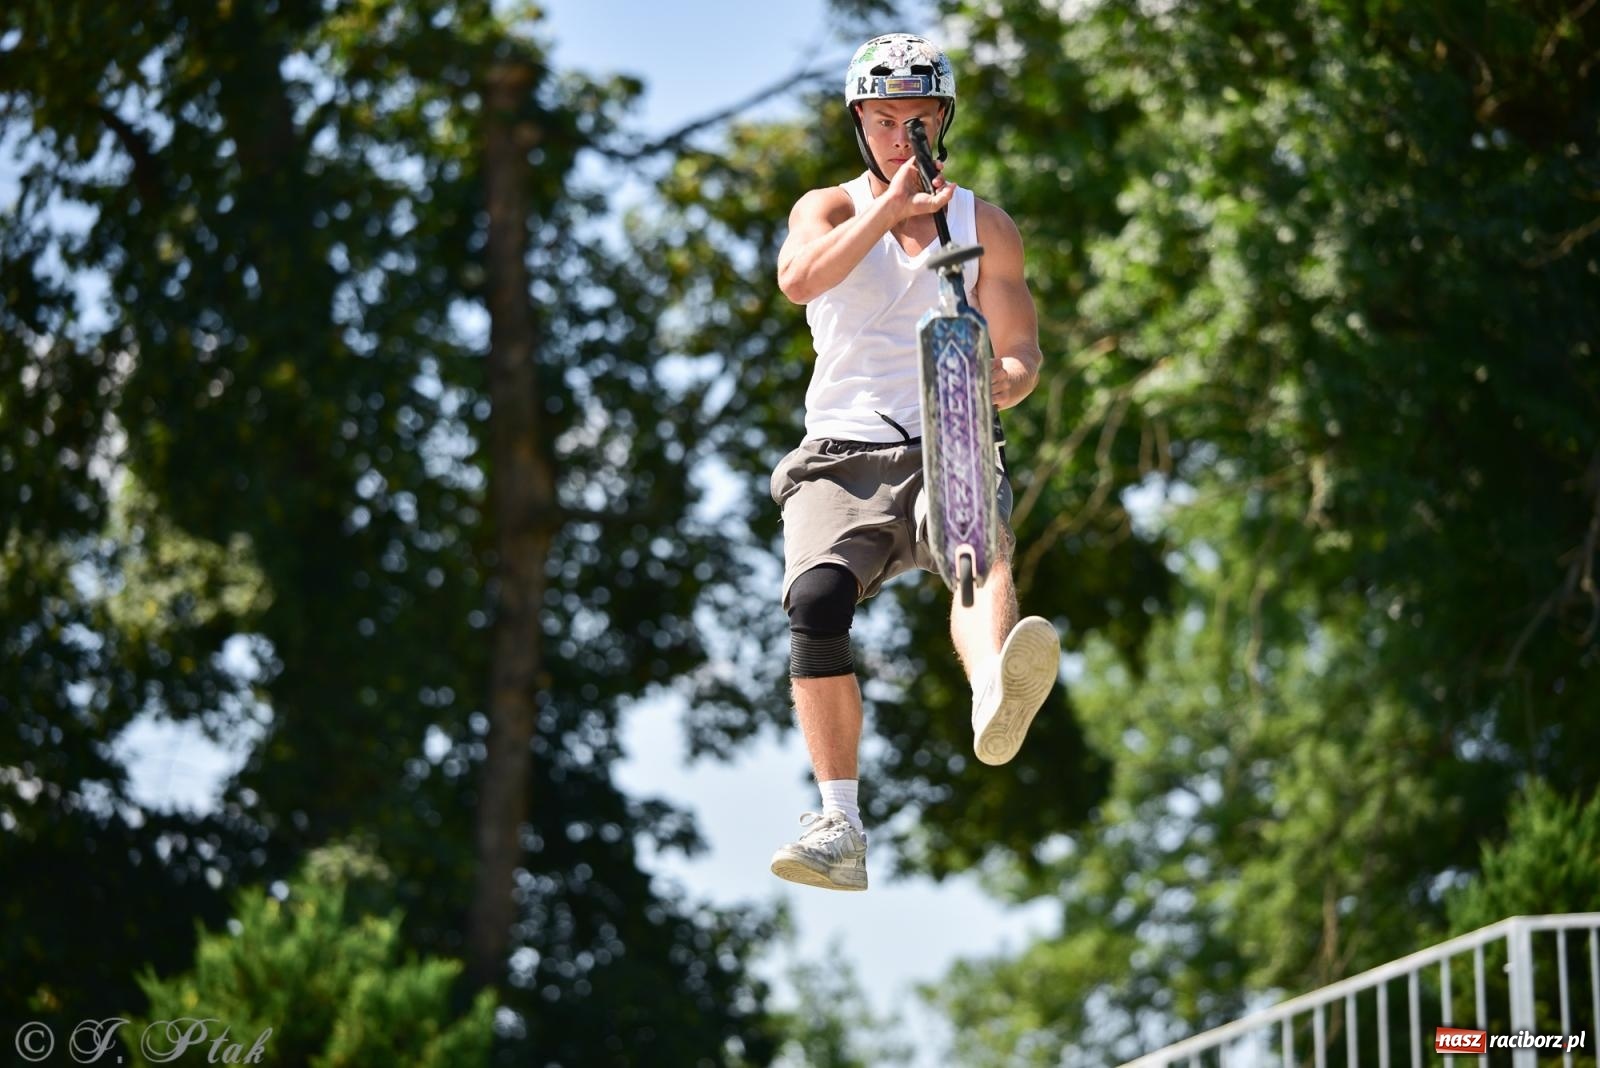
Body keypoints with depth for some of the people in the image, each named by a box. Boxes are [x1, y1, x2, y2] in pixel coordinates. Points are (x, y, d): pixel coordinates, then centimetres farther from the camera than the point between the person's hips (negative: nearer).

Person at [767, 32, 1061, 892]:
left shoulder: (984, 226, 13)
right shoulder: (829, 208, 11)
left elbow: (1022, 353, 8)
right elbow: (799, 279, -13)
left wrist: (1006, 382, -15)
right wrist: (889, 207, -15)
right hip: (842, 455, 0)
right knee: (817, 599, -27)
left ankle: (994, 703, -68)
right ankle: (839, 828, -25)